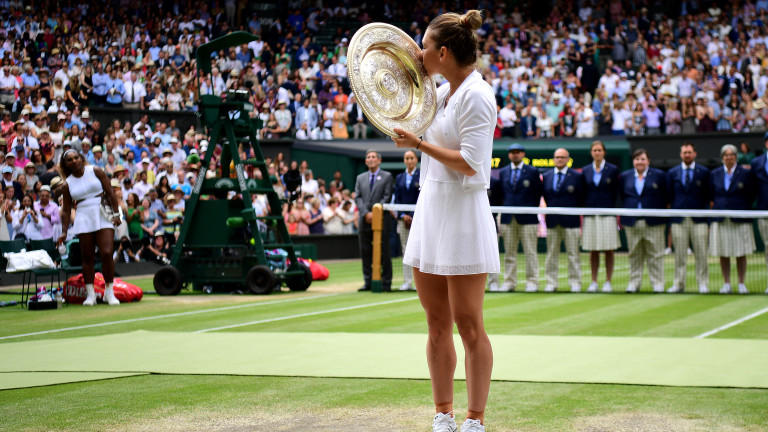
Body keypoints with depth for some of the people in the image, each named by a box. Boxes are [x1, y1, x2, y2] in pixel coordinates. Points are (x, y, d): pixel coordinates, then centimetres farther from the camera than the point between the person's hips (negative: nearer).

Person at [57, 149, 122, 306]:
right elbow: (66, 210, 11)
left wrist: (116, 214, -4)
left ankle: (109, 292, -2)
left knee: (107, 253, -13)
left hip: (103, 217, -2)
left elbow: (110, 193, 4)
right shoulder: (68, 184, 8)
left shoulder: (95, 171, 5)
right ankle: (90, 294, 8)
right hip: (83, 219, 2)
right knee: (87, 257, 0)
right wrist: (64, 231, 2)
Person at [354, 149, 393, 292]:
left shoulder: (387, 176, 6)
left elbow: (387, 197, -3)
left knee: (383, 253, -3)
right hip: (364, 221, 4)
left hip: (381, 220, -4)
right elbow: (357, 197, 7)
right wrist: (366, 213, -8)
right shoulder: (360, 178, 17)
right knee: (366, 253, 4)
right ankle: (368, 282, 8)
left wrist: (375, 213, -12)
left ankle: (386, 283, 0)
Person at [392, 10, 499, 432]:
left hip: (463, 214, -9)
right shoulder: (442, 93, 14)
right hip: (431, 210, 9)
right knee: (437, 325, 10)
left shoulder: (476, 96, -13)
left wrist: (419, 143, -12)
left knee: (468, 325, -3)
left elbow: (470, 163, -19)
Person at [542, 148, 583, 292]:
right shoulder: (546, 176, 10)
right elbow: (545, 195, 15)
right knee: (552, 253, 5)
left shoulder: (576, 176, 1)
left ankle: (575, 283, 3)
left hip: (570, 220, -3)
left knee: (573, 253, -1)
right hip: (552, 220, 3)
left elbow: (581, 198, 2)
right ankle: (551, 283, 10)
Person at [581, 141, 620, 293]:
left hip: (608, 214, -2)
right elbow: (583, 194, 12)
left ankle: (608, 282, 4)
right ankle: (594, 282, 10)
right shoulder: (586, 171, 10)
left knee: (608, 250, -1)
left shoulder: (612, 170, 3)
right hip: (591, 215, 2)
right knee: (593, 251, 4)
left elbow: (616, 193, 1)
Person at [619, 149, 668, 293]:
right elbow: (622, 196, 16)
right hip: (632, 222, 2)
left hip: (653, 222, -2)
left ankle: (657, 284, 6)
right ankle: (634, 282, 15)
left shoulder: (659, 175, 2)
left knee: (655, 254, 0)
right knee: (634, 254, 7)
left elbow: (666, 197, 5)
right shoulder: (625, 176, 10)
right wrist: (623, 216, 9)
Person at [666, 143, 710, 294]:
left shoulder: (704, 172, 6)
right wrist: (669, 221, 3)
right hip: (678, 220, 1)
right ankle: (678, 284, 8)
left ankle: (703, 284, 5)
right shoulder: (672, 173, 10)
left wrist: (708, 218, -3)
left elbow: (708, 197, 5)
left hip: (698, 220, -1)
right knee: (679, 254, 2)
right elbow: (669, 197, 10)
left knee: (701, 253, -2)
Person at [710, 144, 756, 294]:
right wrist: (715, 207, 3)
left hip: (740, 219, -2)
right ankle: (726, 284, 10)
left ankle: (741, 284, 8)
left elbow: (751, 196, 3)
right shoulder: (715, 174, 8)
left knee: (741, 253, 0)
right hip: (720, 220, 2)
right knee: (723, 254, 2)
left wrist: (745, 210, 0)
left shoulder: (746, 173, 1)